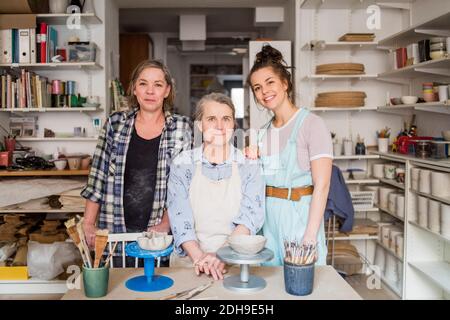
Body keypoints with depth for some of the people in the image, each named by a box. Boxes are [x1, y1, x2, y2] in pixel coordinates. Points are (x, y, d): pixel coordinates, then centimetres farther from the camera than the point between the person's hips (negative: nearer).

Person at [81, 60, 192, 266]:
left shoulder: (181, 128, 1)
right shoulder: (115, 124, 4)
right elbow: (98, 177, 5)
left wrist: (165, 224, -10)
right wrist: (88, 224, 0)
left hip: (160, 234, -1)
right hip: (114, 230, 1)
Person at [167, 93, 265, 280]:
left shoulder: (249, 165, 4)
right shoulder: (182, 164, 4)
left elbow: (251, 217, -5)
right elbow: (179, 218, -3)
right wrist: (199, 257, -18)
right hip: (188, 260, 0)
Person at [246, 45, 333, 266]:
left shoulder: (311, 124, -10)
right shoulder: (264, 132, 11)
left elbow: (321, 186, -15)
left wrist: (310, 238, -20)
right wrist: (252, 163, -2)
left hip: (299, 215, -6)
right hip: (268, 217, 6)